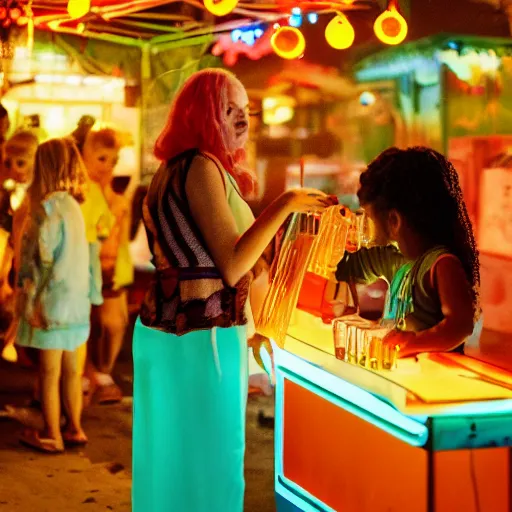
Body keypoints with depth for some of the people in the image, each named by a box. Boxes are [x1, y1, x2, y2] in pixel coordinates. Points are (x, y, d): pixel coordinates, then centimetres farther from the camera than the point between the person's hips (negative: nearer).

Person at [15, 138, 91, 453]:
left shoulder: (49, 208, -16)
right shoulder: (73, 205, 7)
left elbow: (42, 259, -17)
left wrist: (32, 300, -12)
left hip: (54, 302, -7)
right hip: (76, 301, 8)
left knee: (50, 373, 3)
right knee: (70, 369, 16)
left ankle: (52, 436, 12)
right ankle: (75, 429, 25)